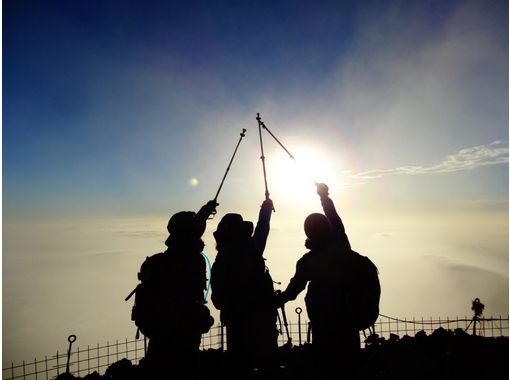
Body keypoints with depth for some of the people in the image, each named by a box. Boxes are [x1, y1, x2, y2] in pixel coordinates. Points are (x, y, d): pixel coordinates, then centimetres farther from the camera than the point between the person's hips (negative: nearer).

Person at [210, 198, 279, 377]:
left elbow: (218, 299, 2)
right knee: (266, 360, 11)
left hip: (235, 320, 3)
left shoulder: (219, 262, 0)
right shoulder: (250, 251, -8)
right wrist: (266, 208, 27)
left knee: (239, 365, 11)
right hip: (261, 319, -2)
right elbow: (261, 230, 11)